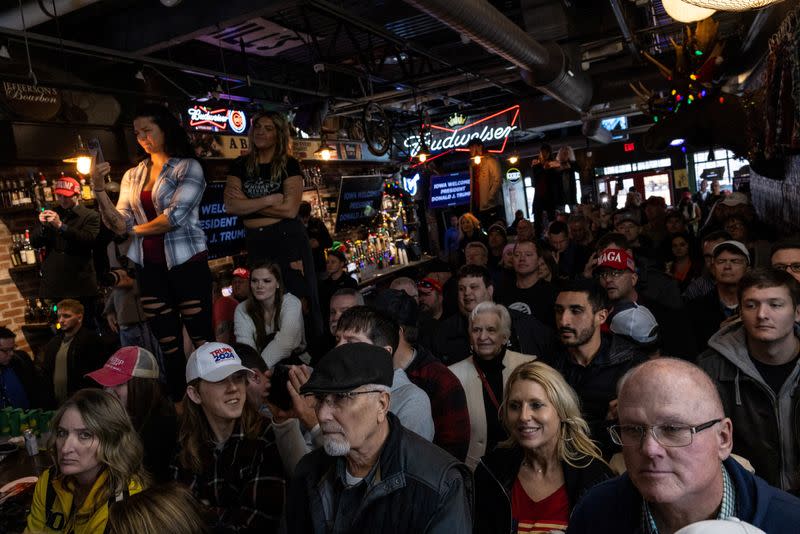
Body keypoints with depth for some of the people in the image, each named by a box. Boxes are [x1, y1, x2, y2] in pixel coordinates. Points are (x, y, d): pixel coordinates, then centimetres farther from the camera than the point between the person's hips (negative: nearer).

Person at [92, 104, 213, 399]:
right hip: (150, 268, 5)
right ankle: (178, 401, 19)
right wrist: (99, 188, -8)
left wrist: (138, 229, 1)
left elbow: (175, 216, -13)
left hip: (185, 262, -5)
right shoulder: (132, 176, 14)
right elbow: (120, 225, 4)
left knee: (201, 338, -4)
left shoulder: (188, 167, -1)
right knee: (168, 344, 10)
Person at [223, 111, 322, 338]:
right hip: (256, 243, 4)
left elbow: (289, 209, -13)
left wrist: (248, 204, -8)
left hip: (288, 239, -4)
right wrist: (269, 200, -12)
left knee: (300, 300, 1)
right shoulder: (240, 165, 9)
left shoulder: (289, 165, -1)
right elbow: (230, 206, -4)